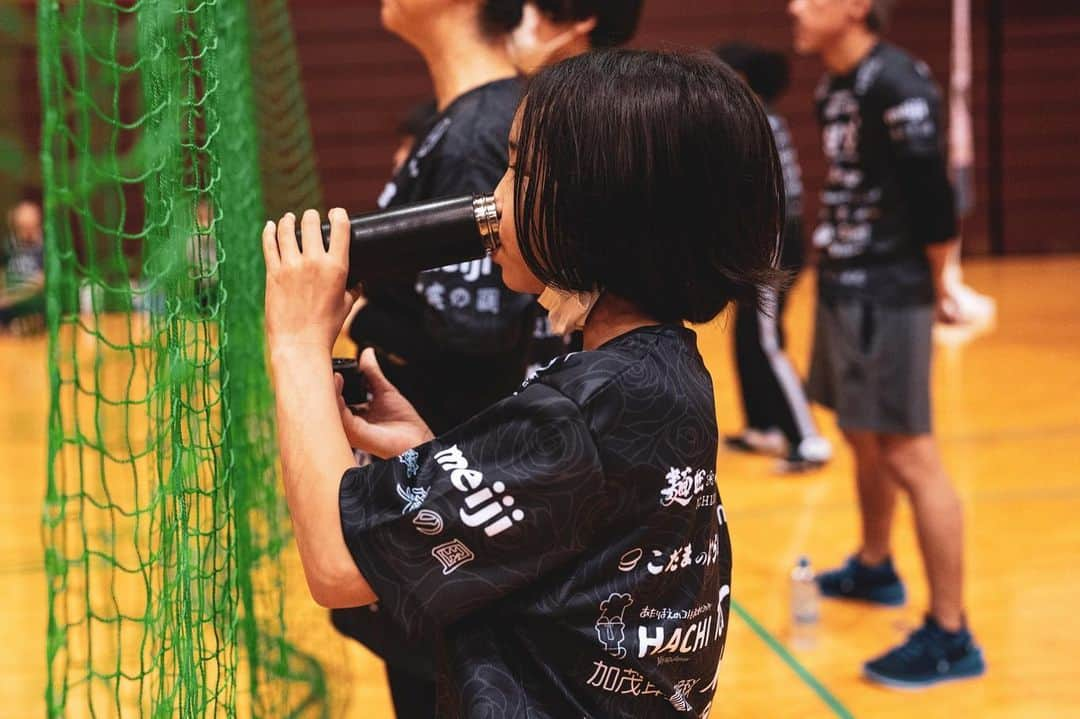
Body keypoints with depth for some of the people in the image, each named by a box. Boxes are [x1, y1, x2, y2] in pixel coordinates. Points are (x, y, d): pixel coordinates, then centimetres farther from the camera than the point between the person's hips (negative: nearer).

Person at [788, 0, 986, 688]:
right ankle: (874, 568, 44)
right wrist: (839, 268, 11)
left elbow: (932, 193, -20)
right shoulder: (835, 85, 11)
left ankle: (950, 637, 1)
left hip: (886, 296, -10)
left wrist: (936, 281, -9)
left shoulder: (895, 83, -19)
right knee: (863, 437, 23)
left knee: (909, 455, -7)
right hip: (843, 287, 10)